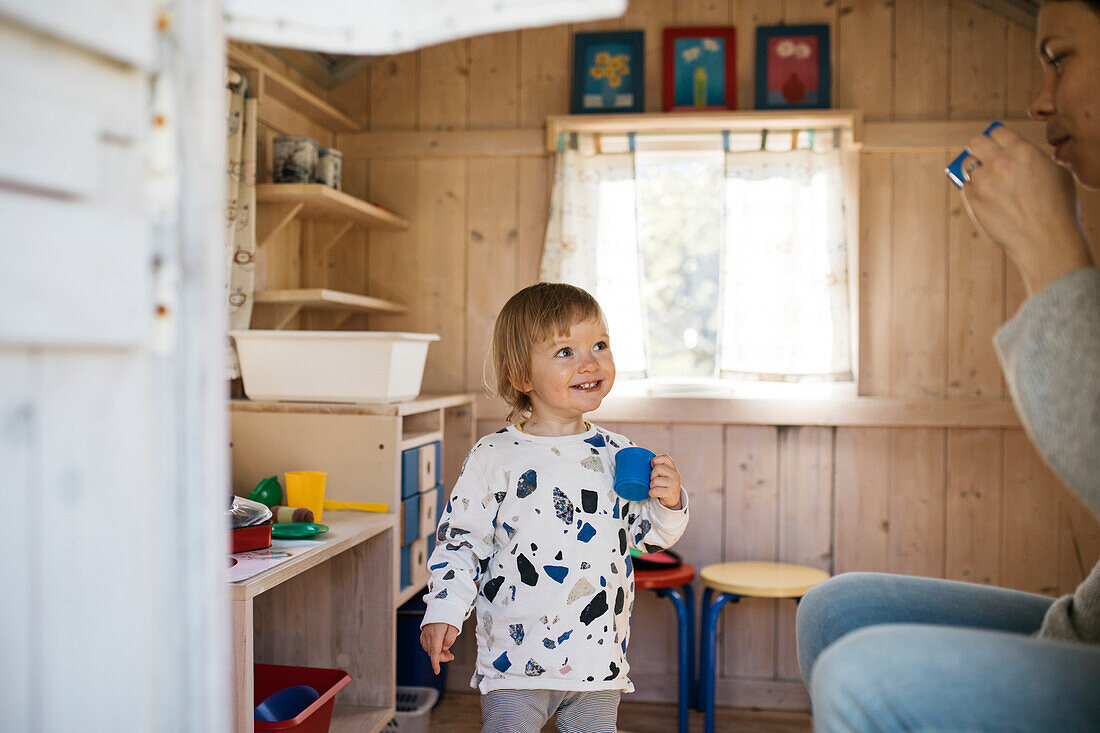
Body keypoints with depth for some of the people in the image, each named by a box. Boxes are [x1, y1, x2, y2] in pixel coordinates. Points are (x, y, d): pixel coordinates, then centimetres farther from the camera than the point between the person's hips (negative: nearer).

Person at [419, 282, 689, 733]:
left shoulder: (617, 454, 2)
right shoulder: (495, 459, -8)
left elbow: (650, 535, 11)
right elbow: (459, 540, -3)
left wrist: (668, 502, -8)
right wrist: (443, 613, -10)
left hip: (601, 659, 4)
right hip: (516, 662, -3)